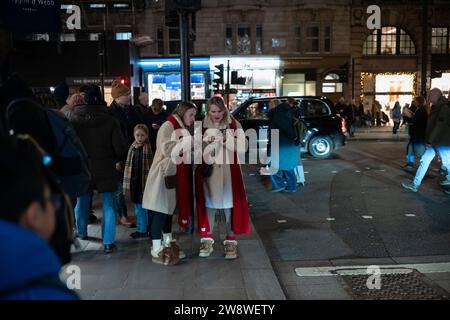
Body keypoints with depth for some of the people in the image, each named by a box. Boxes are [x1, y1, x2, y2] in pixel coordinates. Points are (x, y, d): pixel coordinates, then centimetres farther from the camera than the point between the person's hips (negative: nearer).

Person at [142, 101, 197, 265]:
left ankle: (168, 245, 26)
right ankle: (156, 251, 3)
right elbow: (167, 150, -24)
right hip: (163, 174, -9)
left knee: (169, 209, 16)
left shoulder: (182, 128, 17)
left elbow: (184, 152, 22)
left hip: (174, 175, 9)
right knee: (160, 211, -4)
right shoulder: (168, 126, -12)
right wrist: (186, 141, -22)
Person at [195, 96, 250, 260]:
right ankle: (207, 240, 19)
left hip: (229, 172, -1)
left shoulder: (234, 125, -1)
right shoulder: (202, 126, 3)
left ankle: (231, 242, 14)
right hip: (208, 171, 1)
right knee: (208, 205, 7)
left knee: (230, 206, 1)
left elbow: (242, 148, -6)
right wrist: (208, 143, -16)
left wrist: (227, 140, -20)